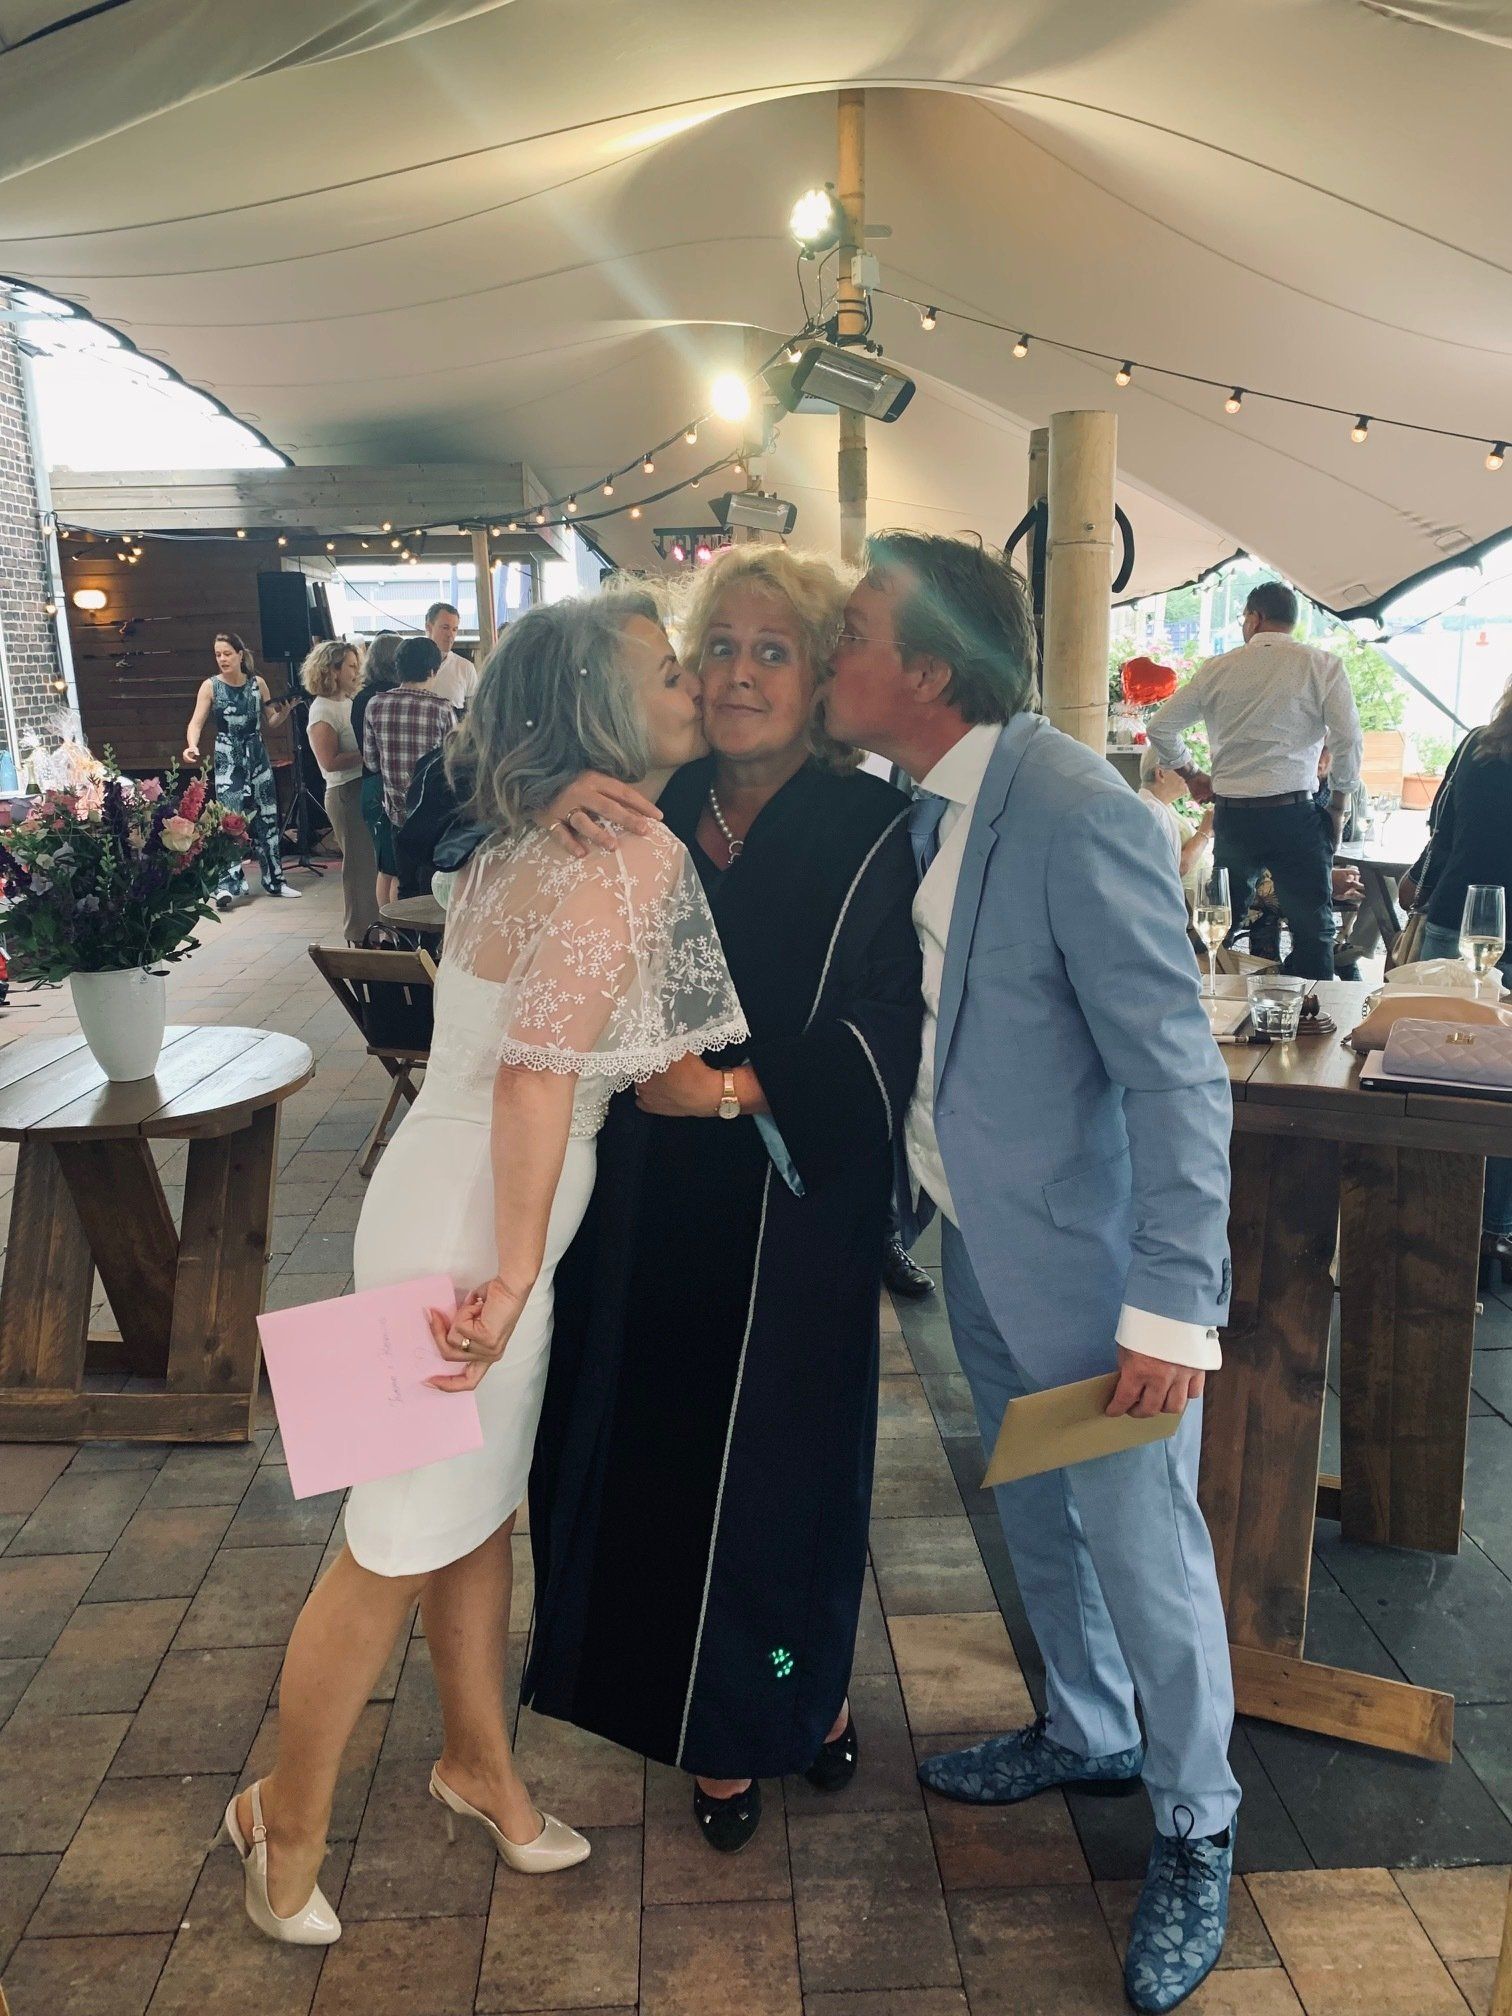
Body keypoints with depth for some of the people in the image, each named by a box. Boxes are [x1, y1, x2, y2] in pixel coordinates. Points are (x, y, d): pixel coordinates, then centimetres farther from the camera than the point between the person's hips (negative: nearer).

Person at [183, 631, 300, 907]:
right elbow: (196, 722, -13)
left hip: (258, 758, 3)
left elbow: (272, 722, 10)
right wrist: (192, 745, -32)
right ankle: (227, 885, -15)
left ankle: (274, 880, 18)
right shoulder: (210, 686, -6)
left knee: (267, 819, 8)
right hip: (228, 762, -3)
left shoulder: (258, 683, 2)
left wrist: (285, 711, -11)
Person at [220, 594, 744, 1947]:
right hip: (474, 1227, -9)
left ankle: (478, 1761, 42)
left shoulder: (531, 844, 7)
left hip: (462, 1198, 9)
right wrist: (515, 1276, -23)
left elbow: (546, 1051, 7)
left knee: (480, 1509, 22)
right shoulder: (636, 857, -20)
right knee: (403, 1544, 9)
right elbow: (540, 1074, -26)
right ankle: (288, 1818, 31)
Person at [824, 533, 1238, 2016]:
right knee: (1035, 1516, 25)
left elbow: (1180, 1075, -23)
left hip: (1088, 1261, -8)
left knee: (1144, 1551, 10)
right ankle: (1087, 1732, 51)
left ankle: (1195, 1834, 36)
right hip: (979, 1241, 8)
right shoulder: (926, 804, 1)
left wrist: (1173, 1307, -22)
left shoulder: (1077, 819, -25)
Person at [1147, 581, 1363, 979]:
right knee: (1312, 931, 2)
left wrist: (1191, 774, 22)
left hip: (1232, 816, 3)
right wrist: (1339, 805, 4)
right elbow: (1349, 741, -8)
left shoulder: (1218, 669, 6)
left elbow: (1160, 727, 9)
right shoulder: (1321, 665, -1)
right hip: (1295, 815, -3)